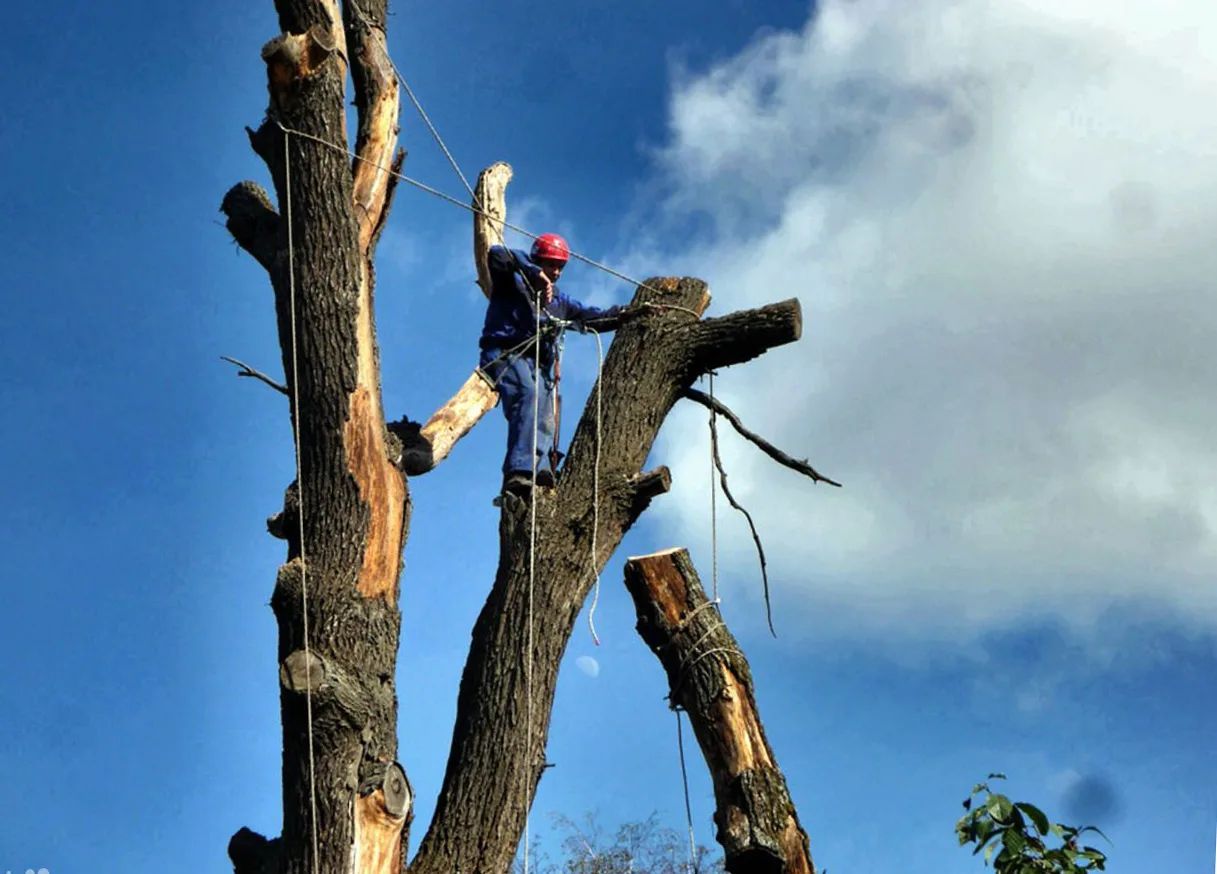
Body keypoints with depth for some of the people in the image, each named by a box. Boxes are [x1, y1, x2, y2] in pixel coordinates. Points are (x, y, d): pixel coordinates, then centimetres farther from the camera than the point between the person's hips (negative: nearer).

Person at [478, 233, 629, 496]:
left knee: (545, 424, -14)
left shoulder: (558, 301, 31)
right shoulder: (513, 282, 11)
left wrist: (628, 314, 13)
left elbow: (594, 316, 27)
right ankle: (519, 472, -49)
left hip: (538, 366, 8)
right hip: (505, 355, -8)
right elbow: (497, 255, -8)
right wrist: (535, 273, -14)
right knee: (531, 395, -35)